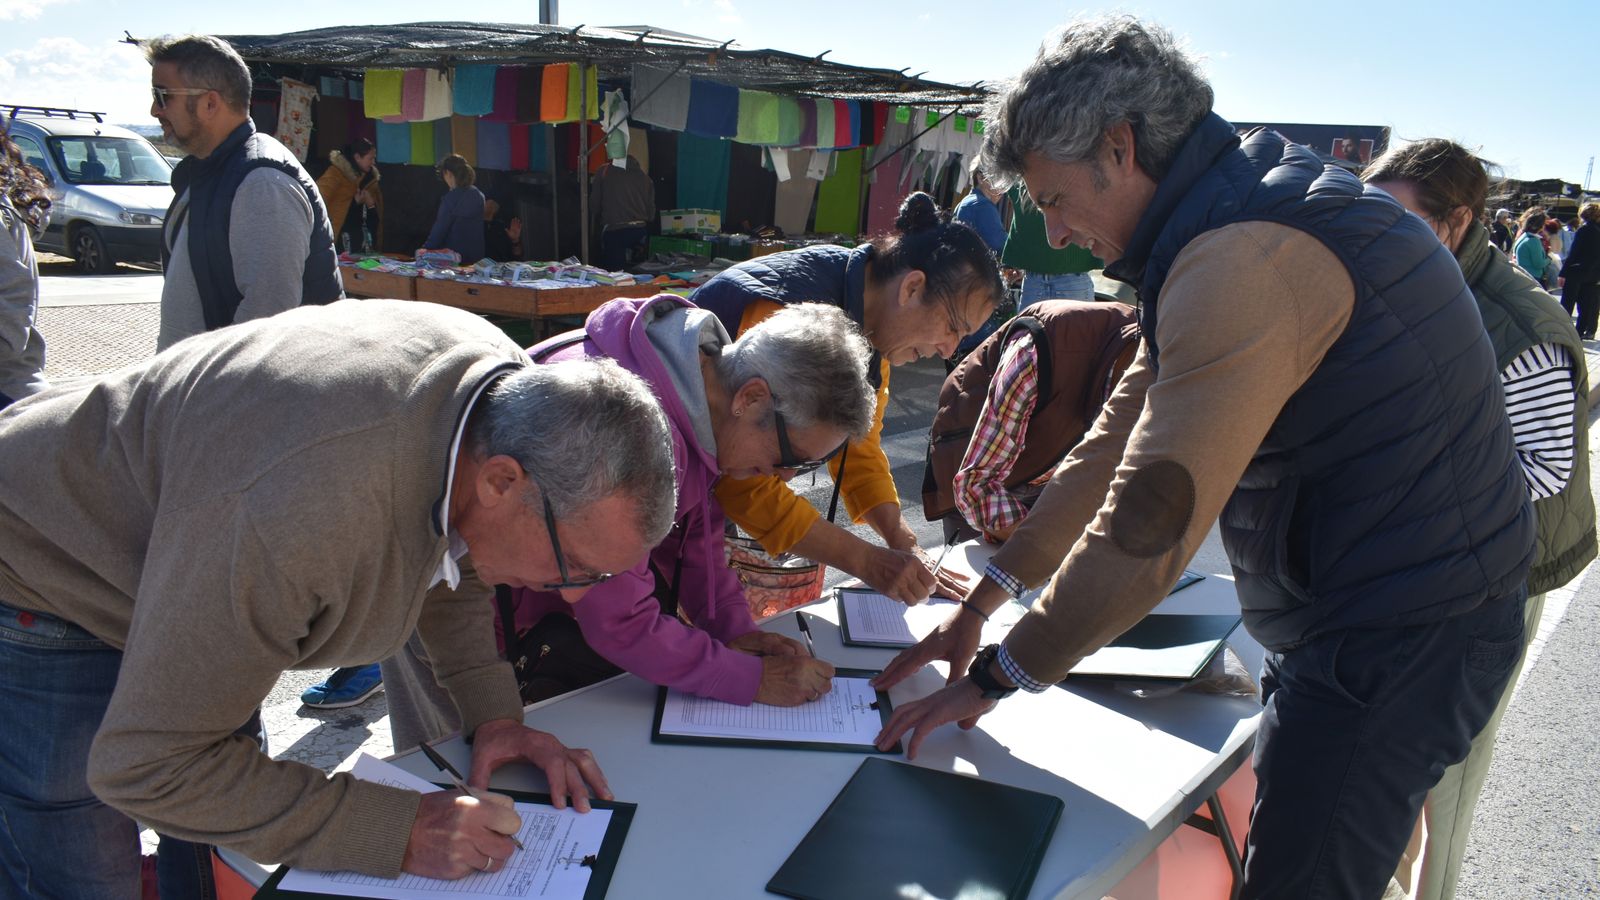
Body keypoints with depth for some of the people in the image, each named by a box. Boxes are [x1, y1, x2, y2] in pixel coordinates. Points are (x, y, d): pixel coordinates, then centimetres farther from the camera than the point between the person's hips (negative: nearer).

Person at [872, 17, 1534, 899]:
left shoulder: (1247, 261, -25)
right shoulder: (1243, 217, 9)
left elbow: (1148, 526, -27)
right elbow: (1123, 438, 11)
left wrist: (993, 677, -14)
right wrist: (985, 598, 10)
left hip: (1395, 640, -10)